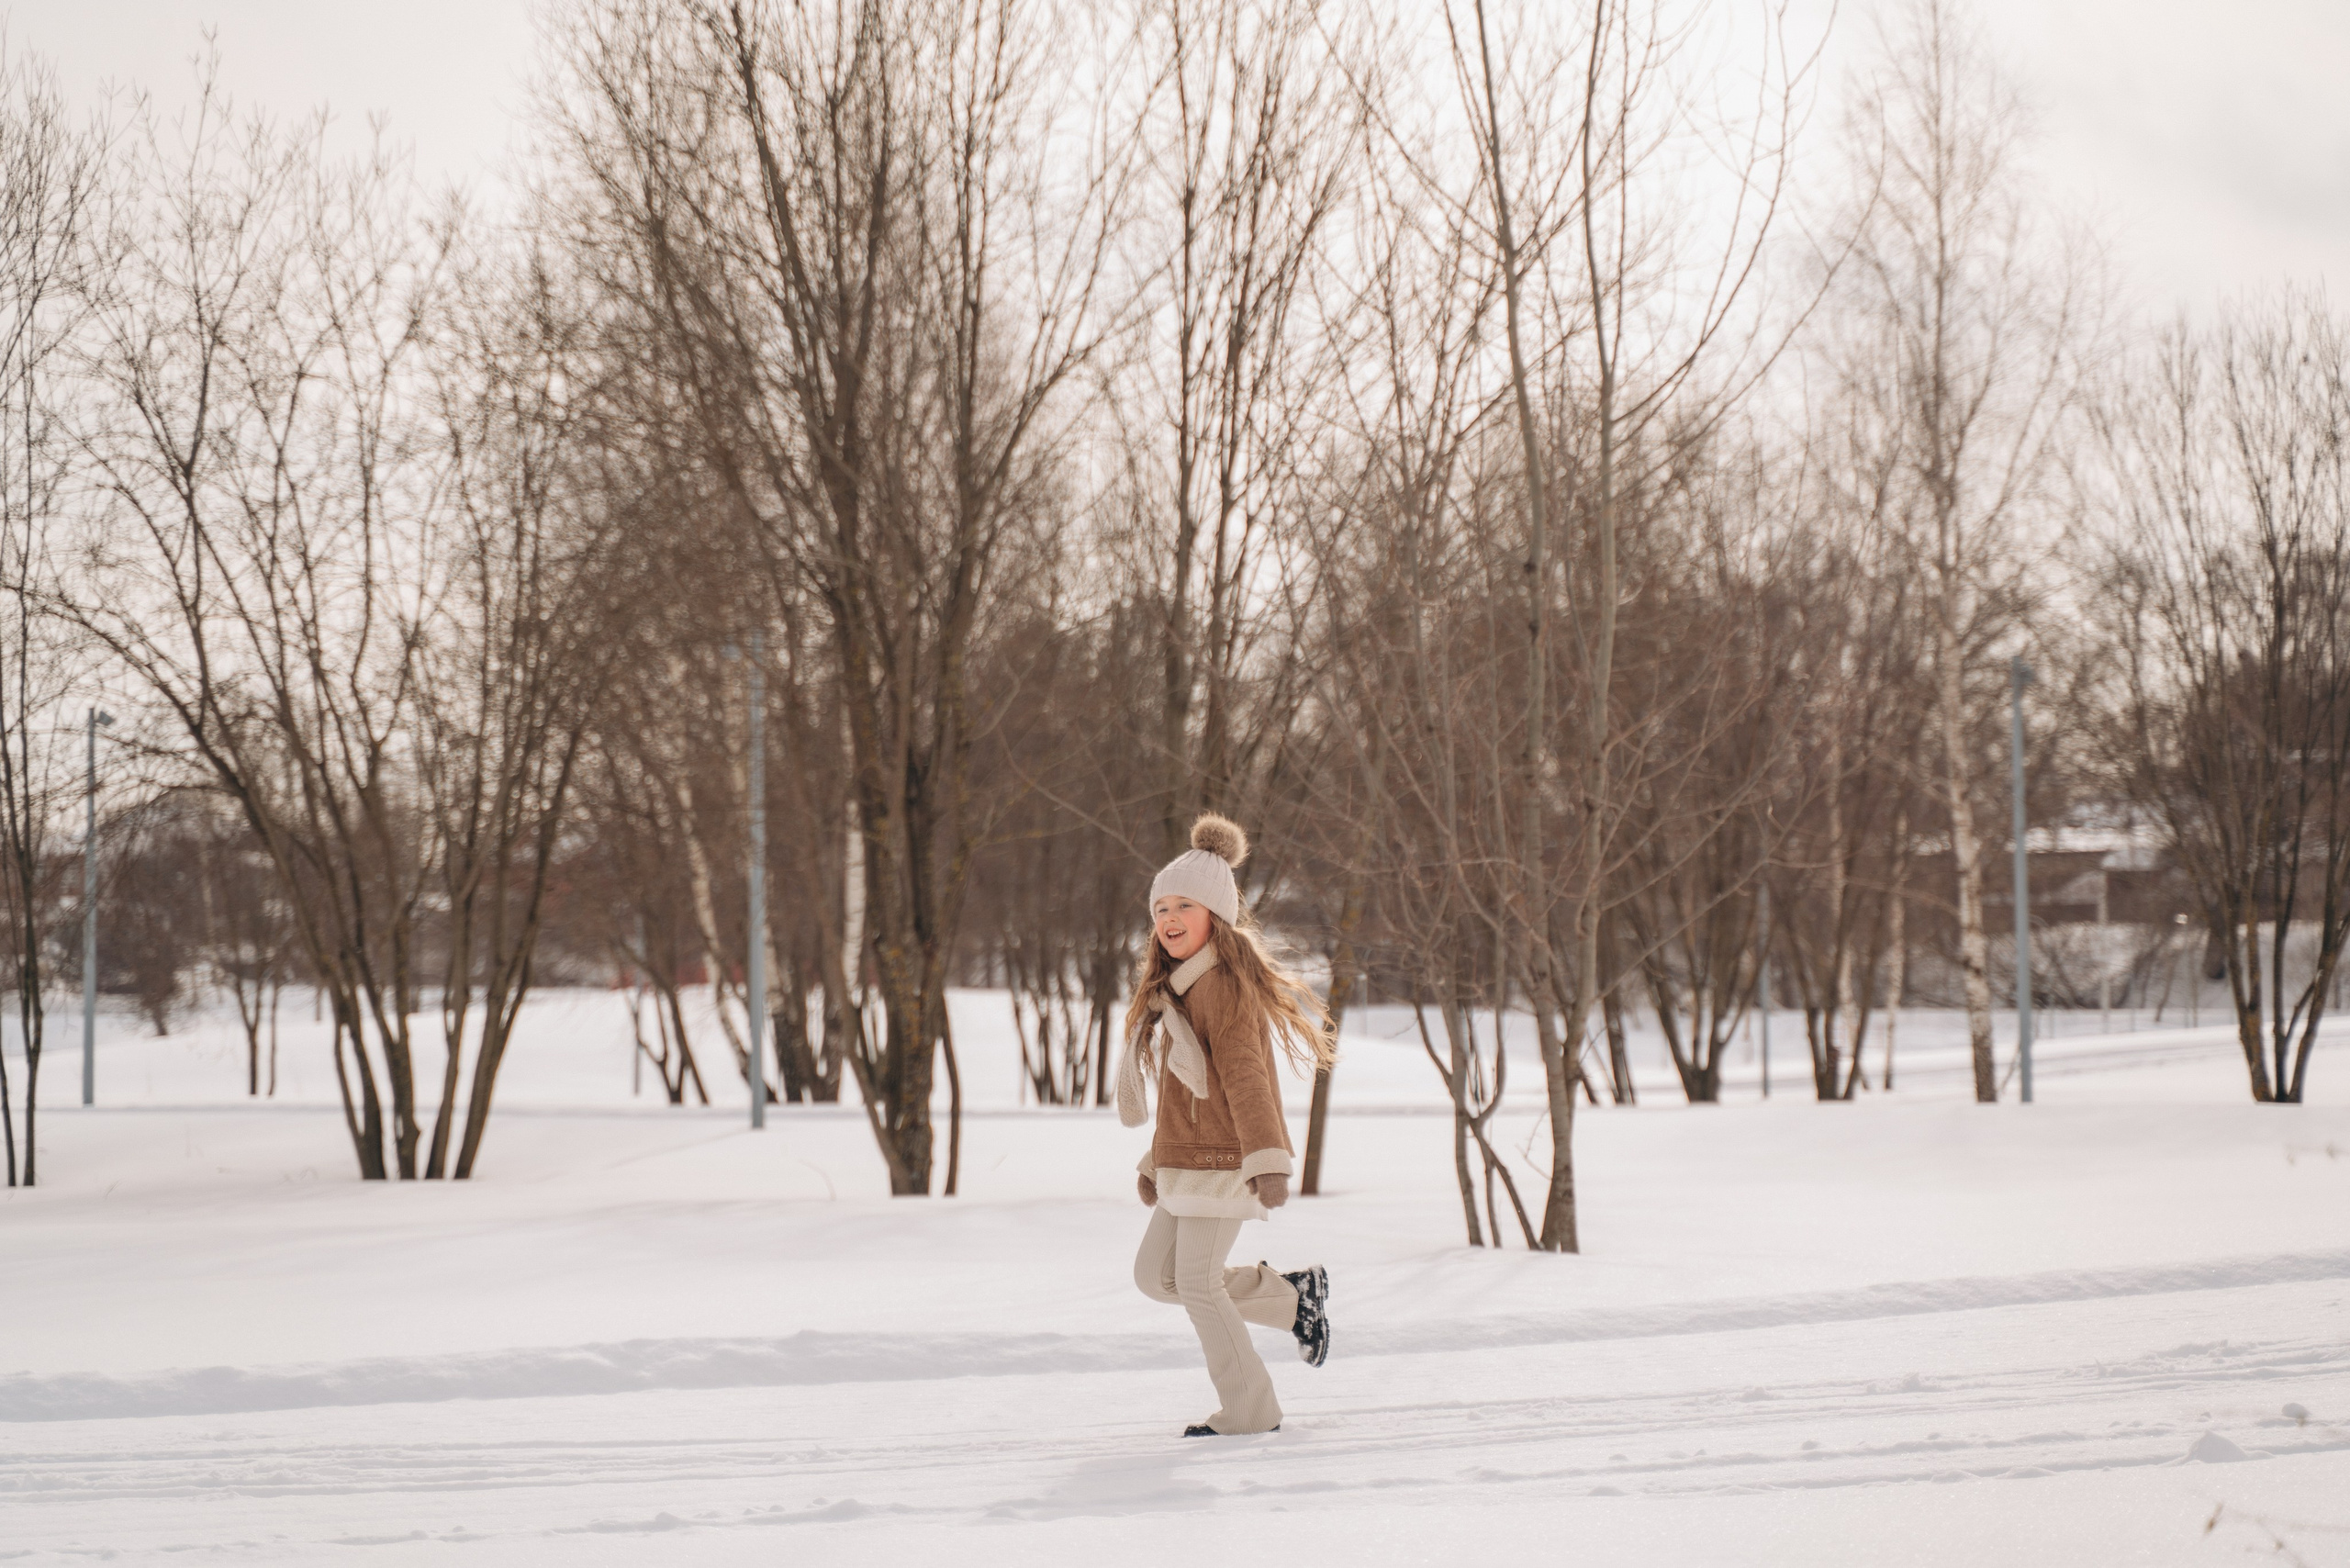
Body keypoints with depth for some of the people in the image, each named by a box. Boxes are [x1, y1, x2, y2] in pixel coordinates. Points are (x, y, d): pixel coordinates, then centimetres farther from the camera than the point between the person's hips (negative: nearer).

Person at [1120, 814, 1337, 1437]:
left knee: (1197, 1282, -6)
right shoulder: (1175, 986, 16)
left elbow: (1243, 1075, -24)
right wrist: (1157, 1161, 23)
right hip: (1185, 1159, 10)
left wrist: (1268, 1160, -31)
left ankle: (1249, 1410, 6)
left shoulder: (1225, 982, -15)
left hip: (1222, 1160, -10)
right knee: (1154, 1275, 11)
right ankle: (1295, 1298, 19)